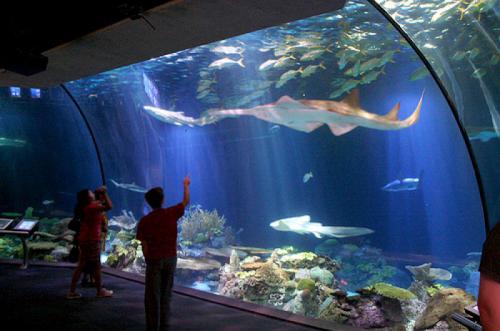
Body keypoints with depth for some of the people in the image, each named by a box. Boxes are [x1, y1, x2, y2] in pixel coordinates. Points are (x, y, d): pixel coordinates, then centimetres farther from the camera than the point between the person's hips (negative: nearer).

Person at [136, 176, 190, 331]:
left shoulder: (144, 221, -8)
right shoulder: (171, 213, -6)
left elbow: (144, 246, -7)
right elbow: (186, 201, 11)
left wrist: (148, 259, 8)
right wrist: (186, 184, 25)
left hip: (154, 260, -2)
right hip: (170, 259, 2)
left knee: (153, 296, 6)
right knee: (166, 294, 13)